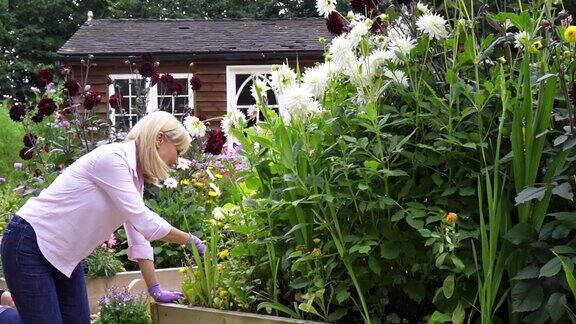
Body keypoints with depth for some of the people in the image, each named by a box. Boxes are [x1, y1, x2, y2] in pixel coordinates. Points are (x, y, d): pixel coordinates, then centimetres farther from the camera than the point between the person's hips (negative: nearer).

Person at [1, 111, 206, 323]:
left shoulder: (135, 176, 6)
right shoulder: (112, 158, -22)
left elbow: (139, 234, 8)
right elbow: (144, 222, -25)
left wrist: (156, 290, 5)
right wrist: (190, 240, -13)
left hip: (63, 255, 9)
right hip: (29, 245, -9)